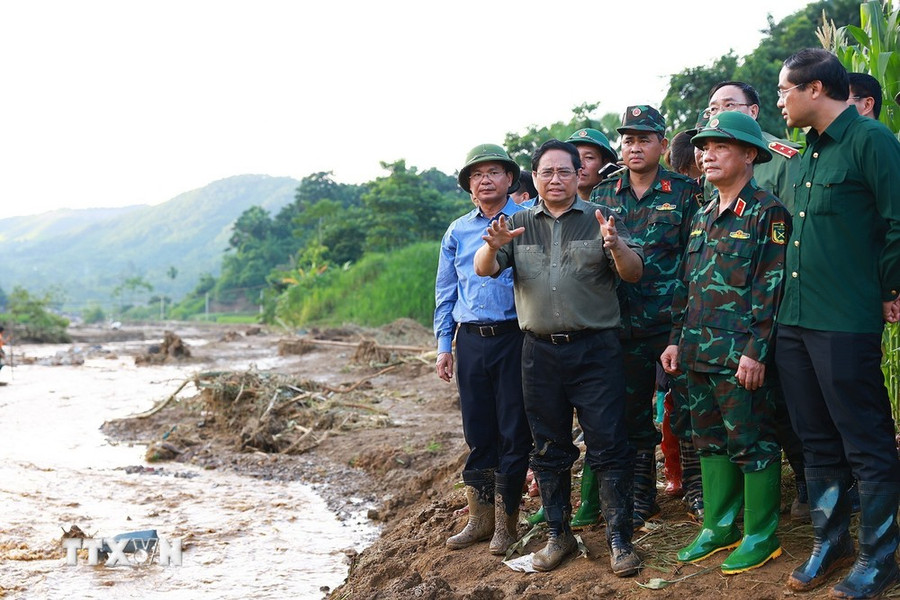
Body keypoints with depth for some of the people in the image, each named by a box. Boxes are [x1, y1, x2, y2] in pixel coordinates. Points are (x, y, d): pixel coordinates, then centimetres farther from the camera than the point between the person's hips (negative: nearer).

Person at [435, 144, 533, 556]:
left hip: (514, 337, -3)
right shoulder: (457, 232, 12)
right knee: (478, 431, 9)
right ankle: (479, 518, 19)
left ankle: (505, 522, 11)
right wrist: (443, 345, 10)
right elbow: (445, 292, 16)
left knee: (513, 432, 0)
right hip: (470, 340, 4)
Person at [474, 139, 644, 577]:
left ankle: (619, 539, 8)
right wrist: (494, 246, -25)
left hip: (595, 348, -3)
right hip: (540, 352, 3)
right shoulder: (519, 224, 10)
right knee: (548, 449, 11)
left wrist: (615, 246, -28)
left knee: (608, 447, -2)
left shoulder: (600, 220, 2)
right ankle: (558, 534, 24)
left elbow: (634, 274, -6)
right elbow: (484, 270, -2)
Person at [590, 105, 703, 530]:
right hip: (622, 324, 4)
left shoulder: (685, 192, -1)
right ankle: (641, 499, 22)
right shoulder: (602, 195, 9)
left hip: (673, 321, -3)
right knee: (632, 415, 11)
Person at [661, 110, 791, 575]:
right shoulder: (703, 216, 16)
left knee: (751, 443, 1)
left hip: (741, 355, -8)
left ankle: (760, 535, 13)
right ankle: (719, 527, 25)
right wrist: (677, 339, 14)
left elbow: (771, 287, -13)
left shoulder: (767, 212, -8)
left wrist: (756, 351, -18)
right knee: (710, 440, 14)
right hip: (700, 353, 8)